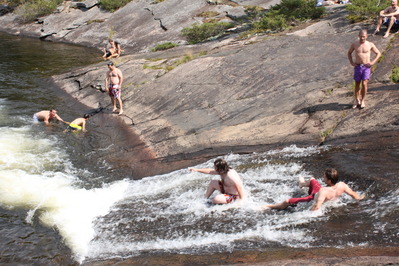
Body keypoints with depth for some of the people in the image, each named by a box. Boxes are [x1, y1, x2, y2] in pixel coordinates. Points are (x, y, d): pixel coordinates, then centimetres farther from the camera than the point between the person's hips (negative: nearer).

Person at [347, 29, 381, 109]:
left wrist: (372, 62, -5)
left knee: (364, 83, -11)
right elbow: (349, 53, 18)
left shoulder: (370, 44, -3)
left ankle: (362, 101, 4)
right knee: (357, 84, 10)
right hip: (358, 66, 2)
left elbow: (378, 53, 7)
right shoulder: (354, 44, 1)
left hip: (366, 67, -2)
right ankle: (357, 100, 26)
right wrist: (351, 62, 5)